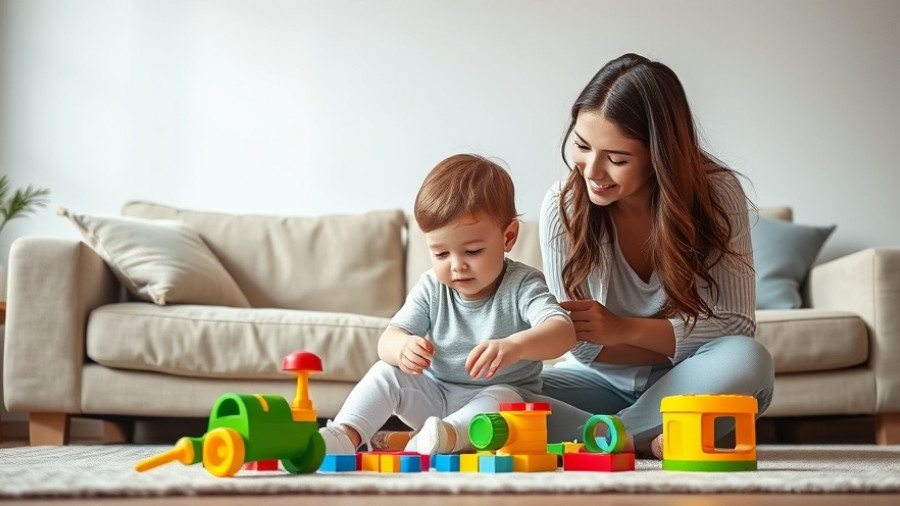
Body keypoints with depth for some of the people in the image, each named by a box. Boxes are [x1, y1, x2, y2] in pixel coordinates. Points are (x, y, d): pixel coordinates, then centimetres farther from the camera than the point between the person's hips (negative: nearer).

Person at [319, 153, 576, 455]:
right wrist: (402, 347, -38)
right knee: (386, 372, -14)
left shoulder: (521, 286, -18)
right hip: (435, 394, 4)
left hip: (501, 396, -4)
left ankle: (449, 435, -55)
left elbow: (563, 331, -36)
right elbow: (388, 338, -11)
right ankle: (347, 434, -28)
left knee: (506, 396, -34)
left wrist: (514, 346, -57)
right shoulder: (432, 288, -6)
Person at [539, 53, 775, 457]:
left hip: (685, 389, 0)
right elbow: (582, 345, -9)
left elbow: (737, 326, -15)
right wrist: (680, 341, -18)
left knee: (749, 361, -34)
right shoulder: (562, 206, -15)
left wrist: (626, 329, -23)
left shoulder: (717, 192, -15)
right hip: (605, 382, 0)